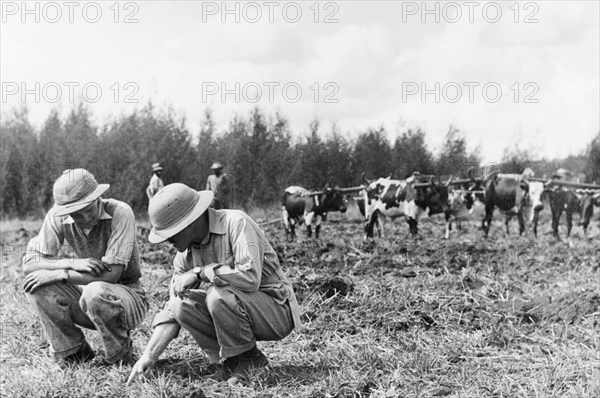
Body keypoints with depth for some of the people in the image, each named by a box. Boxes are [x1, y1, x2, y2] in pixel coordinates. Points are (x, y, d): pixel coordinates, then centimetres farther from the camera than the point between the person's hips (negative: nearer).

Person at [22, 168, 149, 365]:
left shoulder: (120, 213, -23)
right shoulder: (58, 217, -10)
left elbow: (111, 274, -27)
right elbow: (28, 263, -13)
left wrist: (59, 274, -25)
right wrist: (72, 263, -29)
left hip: (127, 295, -4)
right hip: (87, 294, 5)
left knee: (95, 292, -37)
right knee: (37, 284, -18)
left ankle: (120, 354, -8)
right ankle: (74, 354, -2)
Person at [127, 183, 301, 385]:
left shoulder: (236, 223, -21)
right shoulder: (186, 254, 1)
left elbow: (250, 277, -35)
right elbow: (171, 313, 3)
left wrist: (199, 273, -26)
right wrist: (148, 356, -6)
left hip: (277, 310, -7)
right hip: (236, 309, 7)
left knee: (218, 294, -31)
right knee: (182, 305, -13)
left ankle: (248, 360, -8)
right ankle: (227, 361, 0)